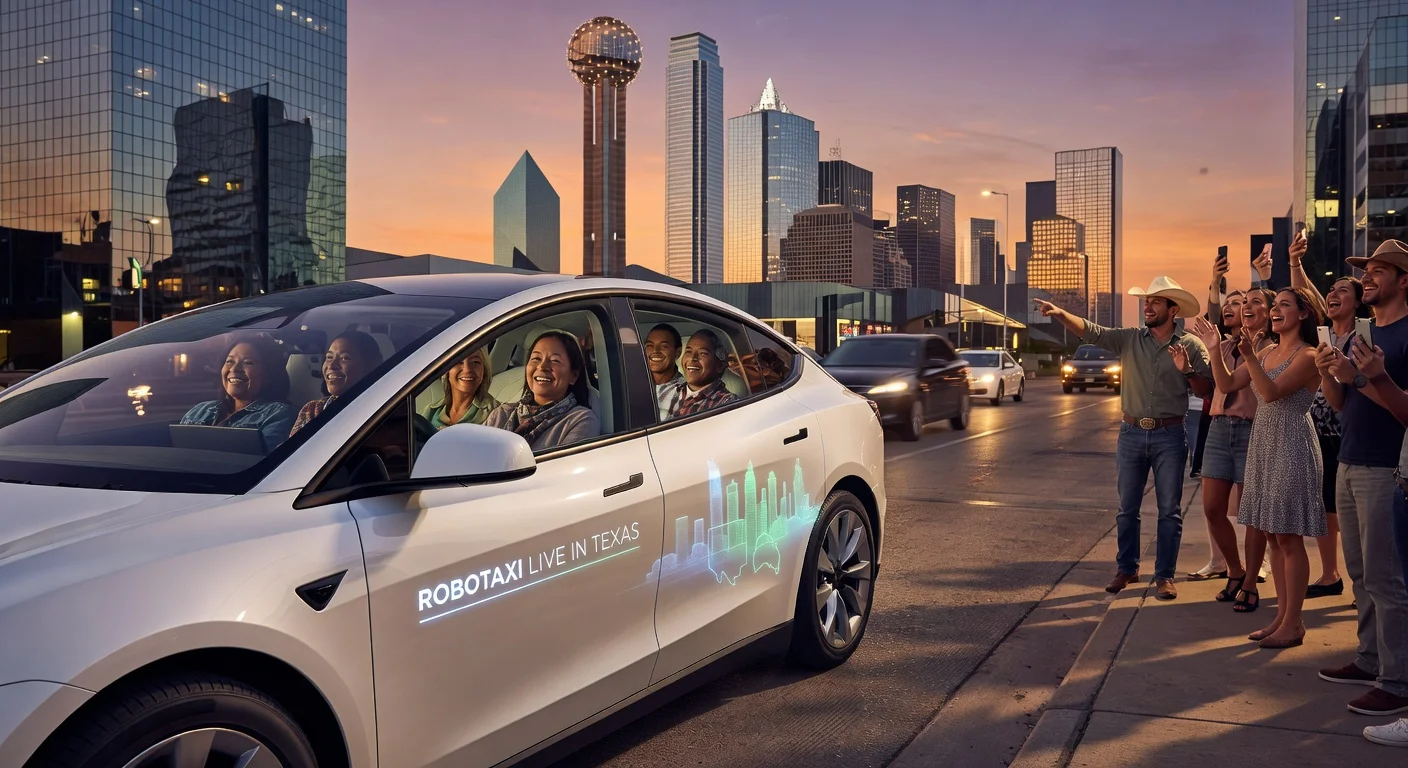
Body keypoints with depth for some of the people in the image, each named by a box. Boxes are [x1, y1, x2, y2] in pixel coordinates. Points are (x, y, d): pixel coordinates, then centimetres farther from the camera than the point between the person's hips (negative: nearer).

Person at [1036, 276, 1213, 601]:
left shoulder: (1190, 345, 0)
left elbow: (1206, 390, -1)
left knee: (1170, 510, 4)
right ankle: (1126, 568, 22)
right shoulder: (1129, 339, 4)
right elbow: (1091, 331, -8)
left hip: (1169, 435, -2)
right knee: (1127, 508, 9)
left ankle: (1164, 575, 13)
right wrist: (1060, 314, -24)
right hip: (1132, 433, 2)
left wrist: (1187, 370, -19)